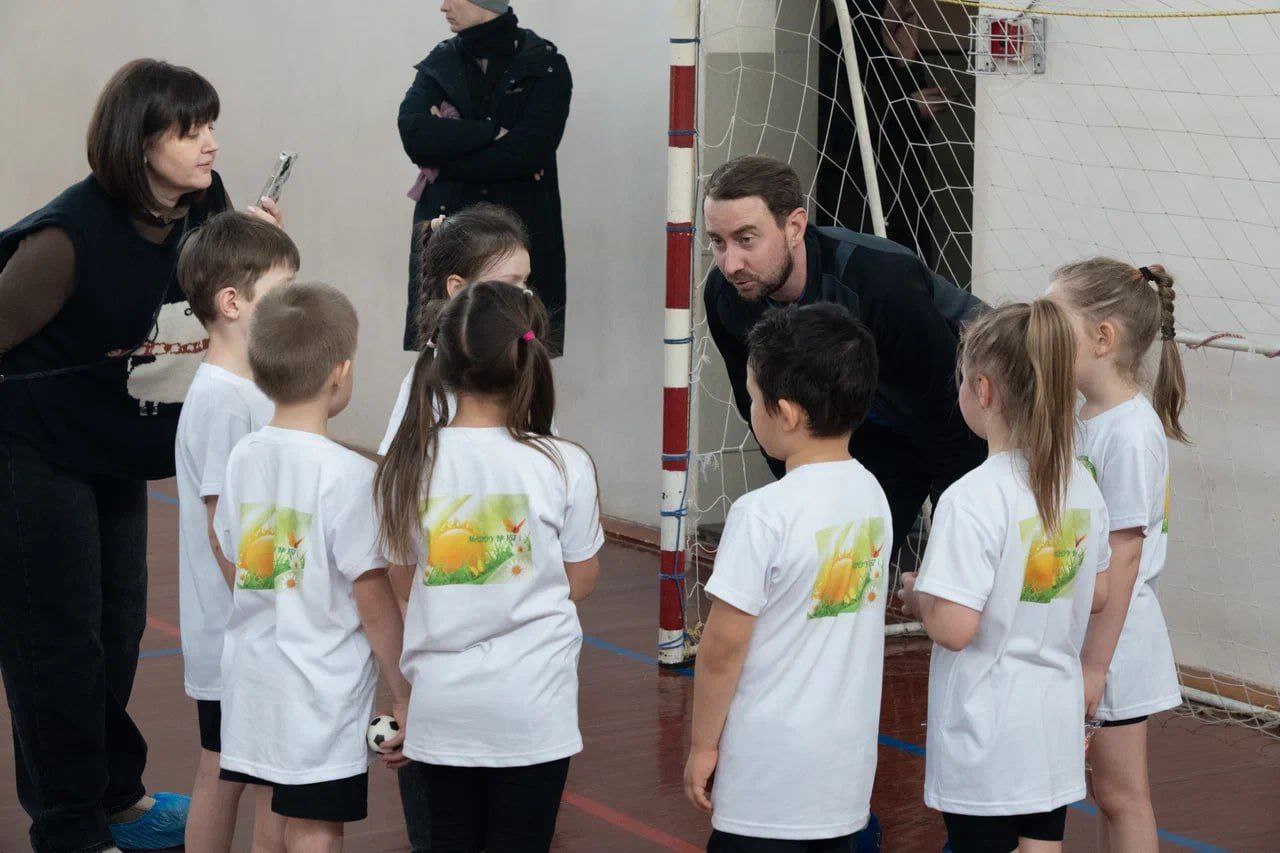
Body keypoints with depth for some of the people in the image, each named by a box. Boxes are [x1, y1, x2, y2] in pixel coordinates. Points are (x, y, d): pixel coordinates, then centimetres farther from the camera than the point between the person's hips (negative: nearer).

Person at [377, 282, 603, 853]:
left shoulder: (408, 463, -5)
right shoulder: (564, 465, -11)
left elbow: (405, 579, 6)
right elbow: (581, 581, 1)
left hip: (440, 708, 2)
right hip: (531, 709, -2)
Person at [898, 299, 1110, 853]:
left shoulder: (973, 499, -21)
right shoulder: (1082, 487, 1)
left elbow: (954, 627, -24)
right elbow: (1097, 597, 12)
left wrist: (917, 597, -5)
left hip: (986, 735, -6)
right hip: (1055, 724, 6)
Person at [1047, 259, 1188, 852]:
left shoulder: (1131, 432, -20)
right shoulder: (1082, 418, 7)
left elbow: (1123, 555, -21)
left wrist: (1096, 663, -20)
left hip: (1115, 631, -8)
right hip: (1072, 622, 8)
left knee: (1120, 793, 3)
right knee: (1107, 791, 16)